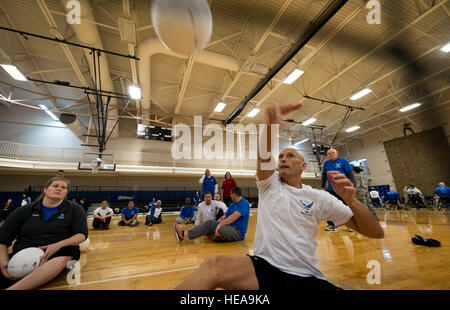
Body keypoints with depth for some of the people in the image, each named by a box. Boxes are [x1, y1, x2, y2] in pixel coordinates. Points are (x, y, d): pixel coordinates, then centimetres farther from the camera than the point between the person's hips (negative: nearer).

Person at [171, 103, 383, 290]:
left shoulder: (319, 198, 5)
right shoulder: (269, 184, 3)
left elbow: (376, 233, 5)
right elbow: (264, 154, -18)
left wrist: (350, 199, -15)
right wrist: (271, 124, -38)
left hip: (307, 277, 3)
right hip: (264, 266, -2)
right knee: (213, 265, -31)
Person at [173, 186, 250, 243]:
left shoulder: (244, 203, -12)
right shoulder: (232, 204, 17)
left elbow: (234, 217, -24)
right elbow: (223, 217, 11)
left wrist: (220, 225, -29)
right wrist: (215, 225, -1)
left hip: (238, 232, -8)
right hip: (229, 227, 8)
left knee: (221, 229, -37)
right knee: (210, 222, -10)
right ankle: (184, 234, -20)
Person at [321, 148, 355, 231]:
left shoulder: (343, 161, -1)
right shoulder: (326, 164, 10)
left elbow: (350, 174, -4)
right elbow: (324, 176, 16)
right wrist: (323, 186, 14)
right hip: (331, 189, 4)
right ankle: (331, 224, 18)